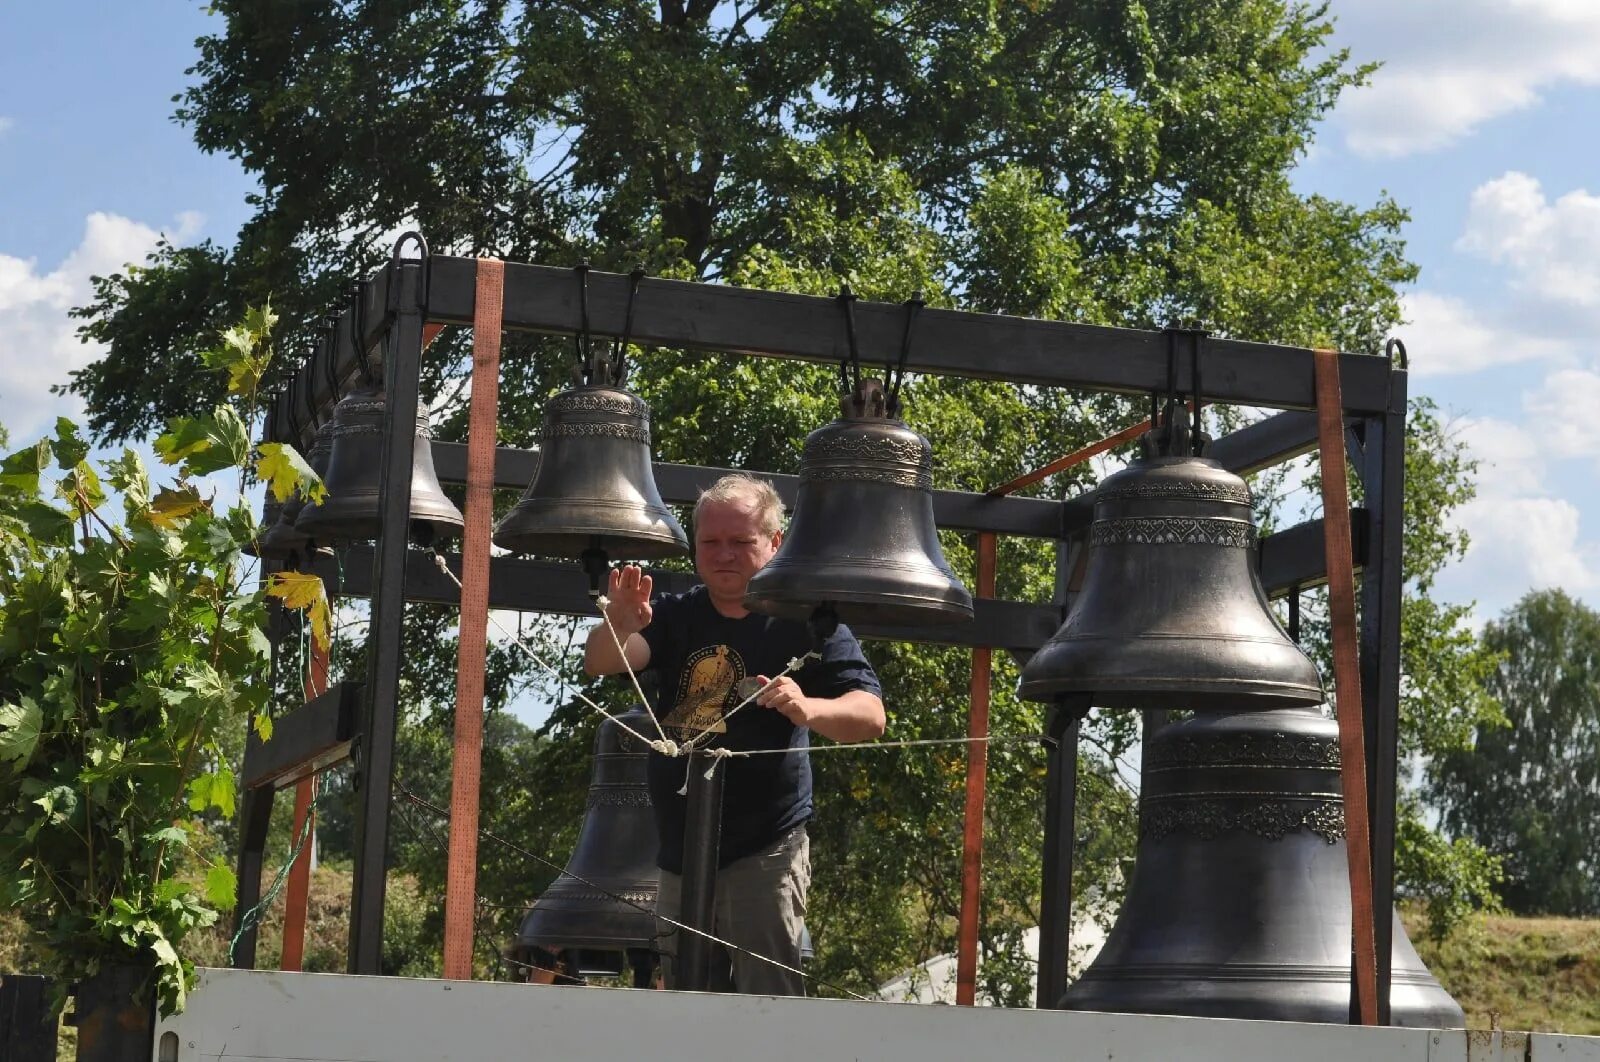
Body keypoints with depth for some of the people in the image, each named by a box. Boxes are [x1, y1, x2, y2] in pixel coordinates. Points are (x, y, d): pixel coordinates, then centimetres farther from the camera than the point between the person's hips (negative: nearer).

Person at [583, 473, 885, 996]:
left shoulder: (806, 622, -3)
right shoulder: (674, 617, 9)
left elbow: (870, 715, -11)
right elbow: (600, 662, -7)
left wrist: (809, 708, -33)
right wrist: (619, 625, -32)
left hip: (765, 851, -5)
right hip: (679, 853, 5)